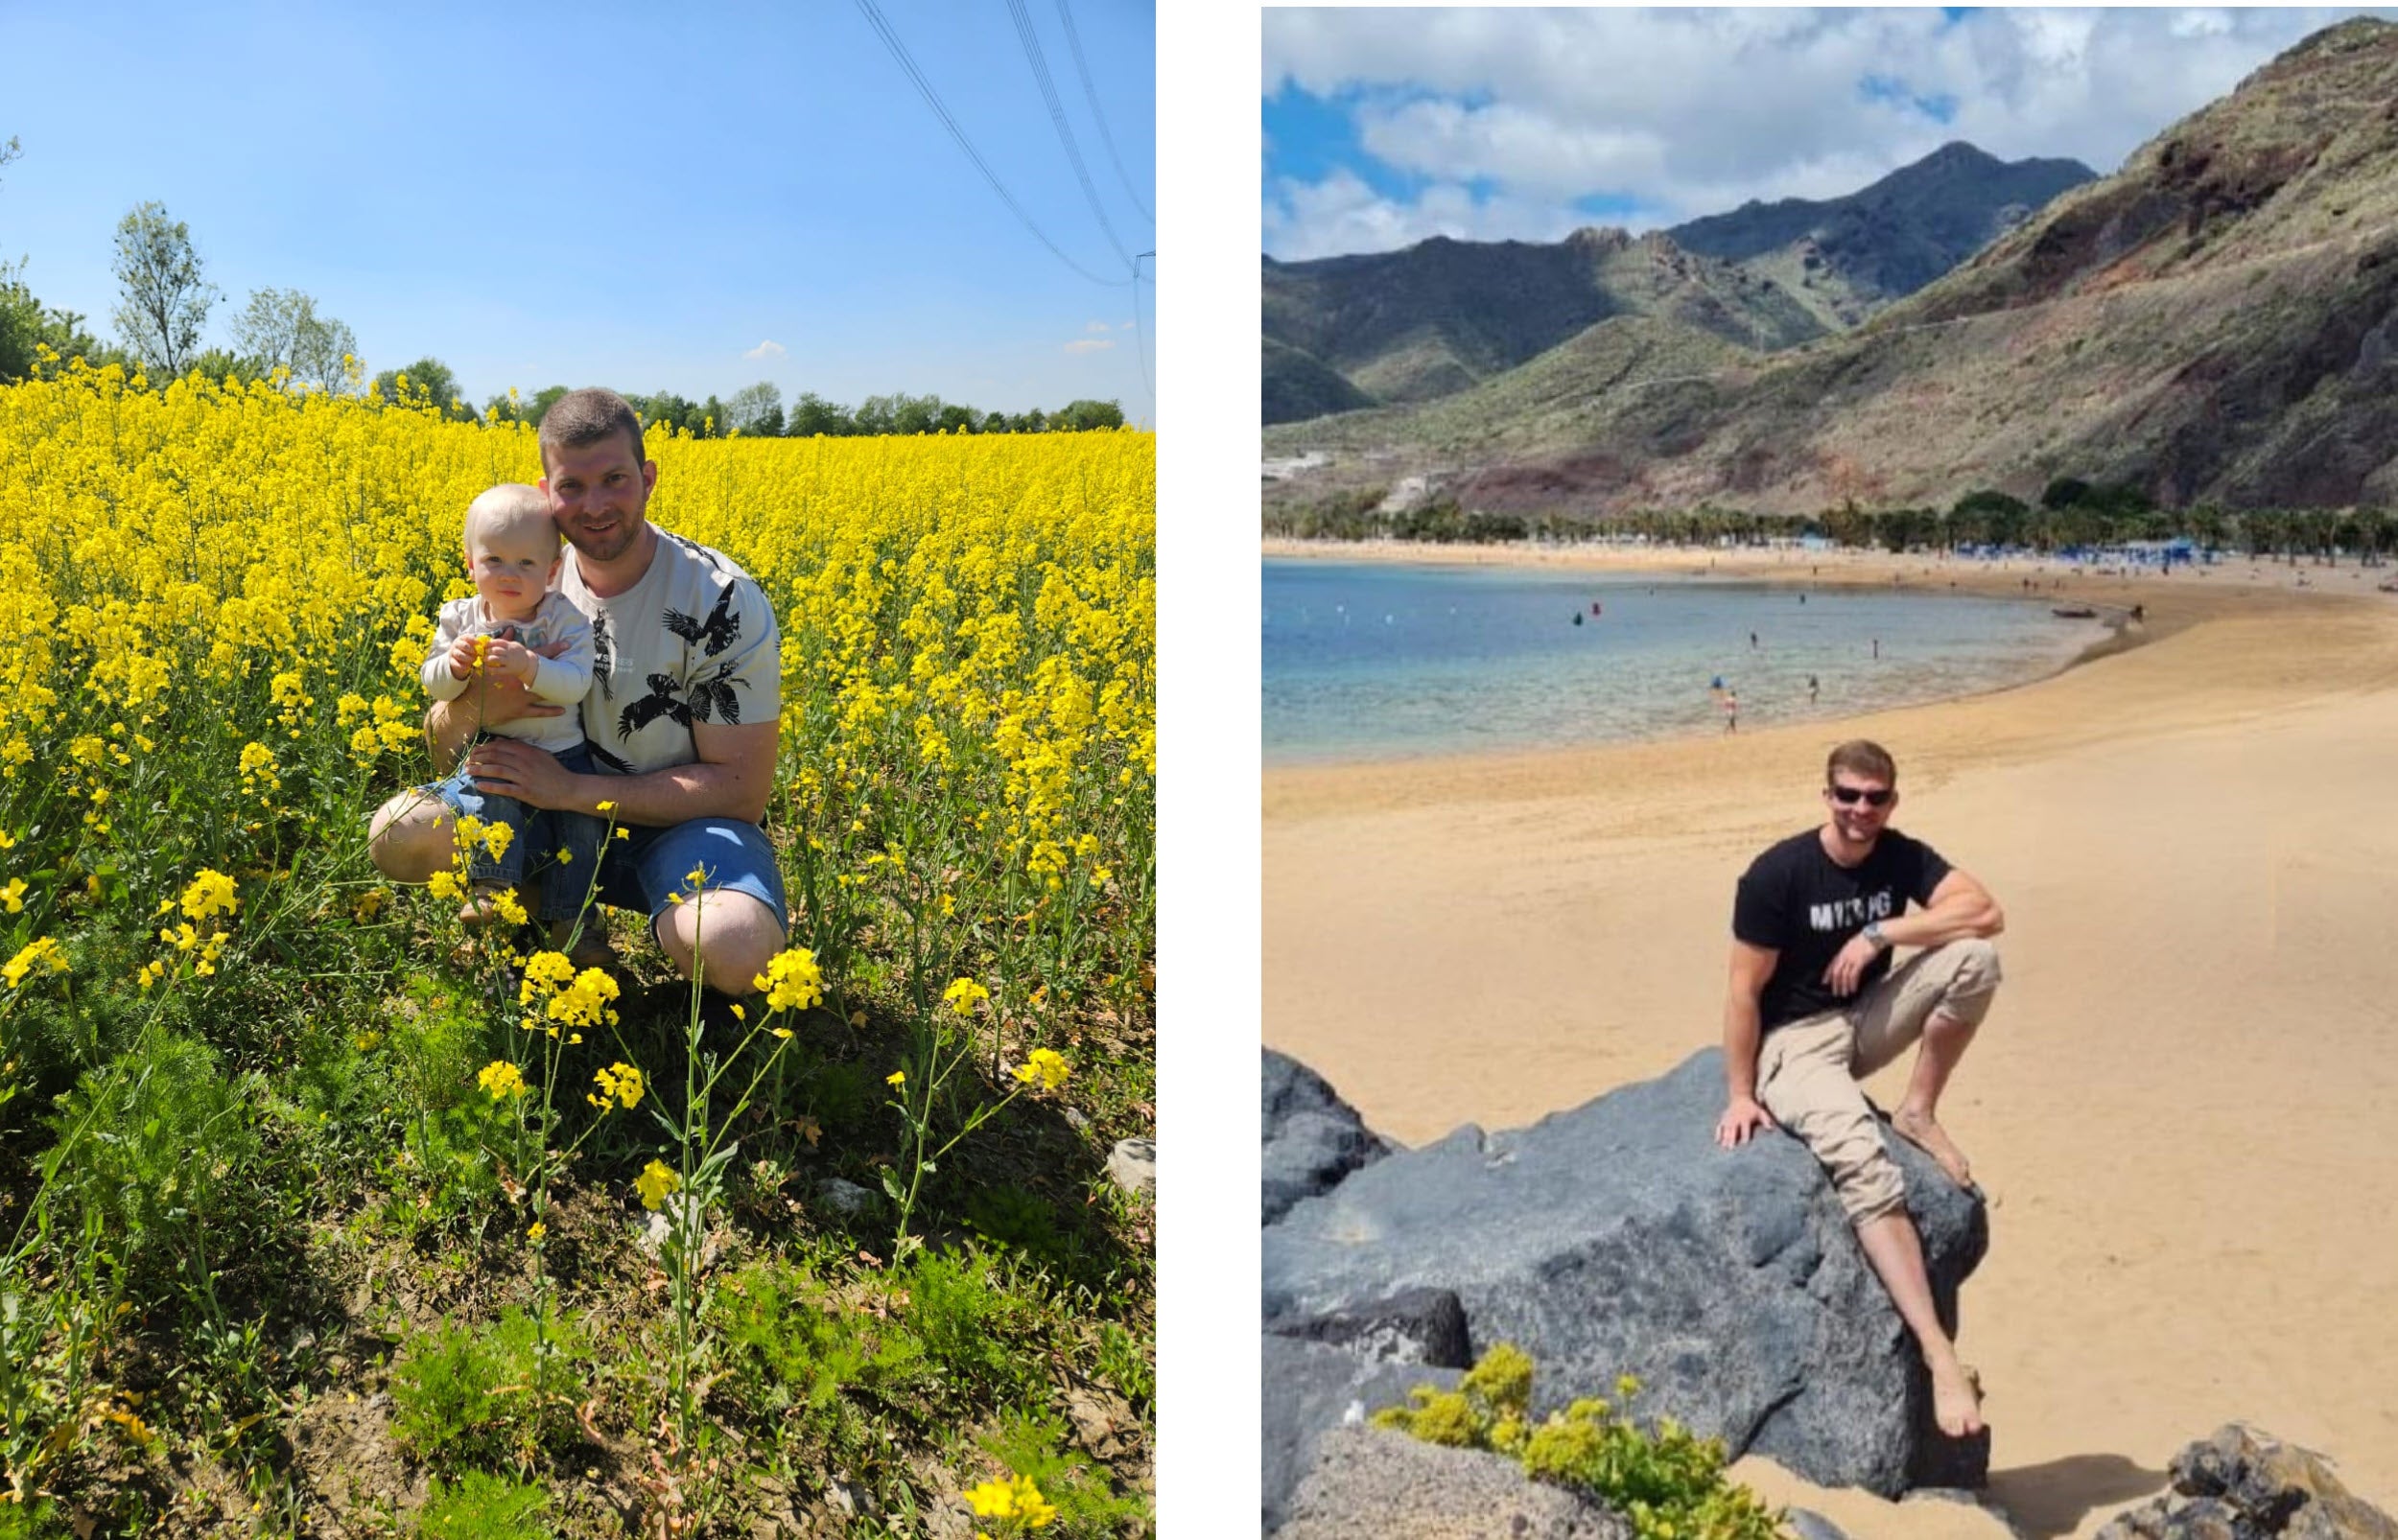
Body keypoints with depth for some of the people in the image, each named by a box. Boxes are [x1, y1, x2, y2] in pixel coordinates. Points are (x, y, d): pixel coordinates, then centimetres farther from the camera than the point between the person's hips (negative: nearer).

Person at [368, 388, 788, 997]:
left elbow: (742, 789, -17)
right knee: (398, 833, -18)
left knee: (734, 948, -37)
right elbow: (442, 748, 5)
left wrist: (570, 788, -23)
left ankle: (680, 927, -2)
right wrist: (473, 708, -22)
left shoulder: (725, 603, -17)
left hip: (687, 826, -4)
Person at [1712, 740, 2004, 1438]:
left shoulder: (1902, 857, -2)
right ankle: (1939, 1355, -32)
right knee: (1864, 1168, -31)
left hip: (1866, 1022, 5)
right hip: (1795, 1041, -5)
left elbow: (1986, 913, -16)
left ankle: (1919, 1112, -5)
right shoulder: (1777, 874, -17)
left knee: (1975, 957, -20)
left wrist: (1879, 933, -22)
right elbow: (1744, 991, -13)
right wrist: (1740, 1095, -11)